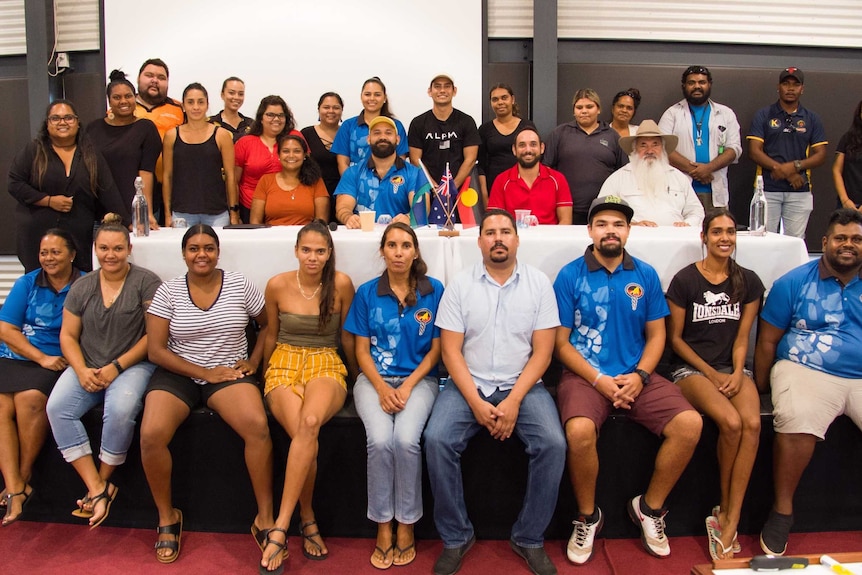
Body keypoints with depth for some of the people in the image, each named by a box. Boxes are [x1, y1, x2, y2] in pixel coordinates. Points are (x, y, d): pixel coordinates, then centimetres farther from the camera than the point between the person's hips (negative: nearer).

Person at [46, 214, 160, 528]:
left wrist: (116, 367, -13)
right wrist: (81, 370, -7)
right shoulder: (82, 287, 11)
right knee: (57, 407, -22)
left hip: (132, 365, -4)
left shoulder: (146, 282, -3)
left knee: (121, 410, -32)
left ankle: (104, 480, -6)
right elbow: (67, 335, 11)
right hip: (87, 366, 5)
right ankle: (97, 489, -18)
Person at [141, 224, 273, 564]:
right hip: (179, 374, 1)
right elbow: (155, 350, -4)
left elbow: (268, 325, 14)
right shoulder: (168, 291, 0)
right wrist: (205, 372, -12)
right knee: (151, 435, -26)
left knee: (258, 427, -30)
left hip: (229, 372, 0)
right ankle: (167, 517, 1)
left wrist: (253, 361, -1)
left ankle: (265, 519, -12)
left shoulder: (240, 285, 1)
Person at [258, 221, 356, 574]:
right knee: (306, 435, -30)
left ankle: (280, 527, -27)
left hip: (326, 367, 0)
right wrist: (265, 378, 22)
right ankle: (307, 520, -9)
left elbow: (346, 336, 10)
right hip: (285, 365, 1)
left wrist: (358, 375, 18)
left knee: (310, 422, -36)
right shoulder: (277, 285, 0)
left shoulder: (341, 284, -2)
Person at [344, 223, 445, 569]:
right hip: (374, 379, 1)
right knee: (379, 440, -26)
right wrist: (382, 388, -12)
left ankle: (406, 525, -5)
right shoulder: (367, 293, 5)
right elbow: (362, 350, 4)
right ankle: (383, 526, -5)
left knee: (406, 439, -27)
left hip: (419, 378, -1)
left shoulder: (434, 291, 2)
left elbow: (436, 349, 2)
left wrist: (408, 386, -11)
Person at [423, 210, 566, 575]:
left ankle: (529, 539, 0)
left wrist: (514, 401, -14)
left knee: (553, 444, -23)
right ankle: (455, 538, -2)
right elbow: (451, 350, -2)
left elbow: (542, 351, -2)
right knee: (437, 440, -24)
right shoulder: (459, 285, 2)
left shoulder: (539, 283, 2)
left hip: (523, 384, 0)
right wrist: (476, 402, -14)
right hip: (469, 384, 0)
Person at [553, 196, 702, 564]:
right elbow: (561, 343, -2)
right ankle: (587, 517, -1)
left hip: (636, 375, 4)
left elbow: (656, 335, 9)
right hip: (584, 374, -3)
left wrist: (639, 376, -9)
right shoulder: (570, 276, -1)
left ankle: (650, 507, 7)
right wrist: (598, 380, -14)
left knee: (690, 423, -19)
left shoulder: (646, 275, 8)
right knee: (580, 431, -32)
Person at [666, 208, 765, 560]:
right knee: (731, 422, -29)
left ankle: (728, 522, -20)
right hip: (690, 368, -3)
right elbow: (675, 338, 0)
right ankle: (725, 510, -4)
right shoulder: (685, 280, -2)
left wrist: (737, 373, -9)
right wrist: (711, 373, -8)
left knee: (752, 423, -28)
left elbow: (742, 337, 8)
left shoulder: (748, 282, 10)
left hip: (732, 368, 3)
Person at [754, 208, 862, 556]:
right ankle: (782, 511, -14)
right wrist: (762, 388, 0)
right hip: (805, 371, -3)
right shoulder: (794, 283, 7)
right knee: (797, 423, -32)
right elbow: (767, 341, 5)